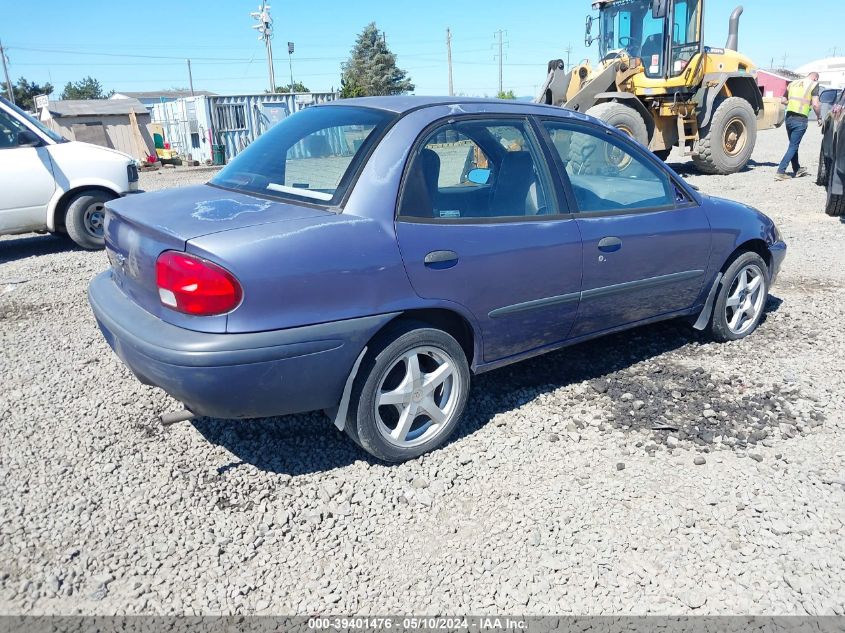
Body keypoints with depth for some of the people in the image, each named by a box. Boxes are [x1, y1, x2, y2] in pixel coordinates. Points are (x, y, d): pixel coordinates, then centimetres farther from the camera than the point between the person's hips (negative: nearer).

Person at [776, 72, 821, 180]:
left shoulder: (793, 83, 13)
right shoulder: (813, 85, -2)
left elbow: (784, 100, 18)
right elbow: (815, 105, -10)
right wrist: (819, 117, 3)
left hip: (789, 118, 6)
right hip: (801, 120, -6)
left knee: (793, 145, 18)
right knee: (793, 146, -2)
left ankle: (797, 170, 29)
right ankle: (780, 172, -10)